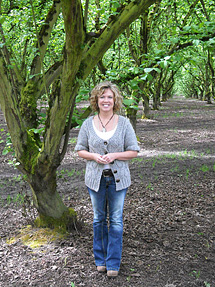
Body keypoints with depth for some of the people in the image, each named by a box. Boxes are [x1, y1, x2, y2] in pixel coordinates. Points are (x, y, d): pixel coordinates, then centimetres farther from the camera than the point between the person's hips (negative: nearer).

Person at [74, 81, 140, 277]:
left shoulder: (124, 123, -2)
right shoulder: (88, 124, 2)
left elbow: (134, 151, -1)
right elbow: (80, 150, 6)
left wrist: (114, 155, -17)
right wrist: (95, 156, -14)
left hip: (118, 178, -1)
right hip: (95, 178, 2)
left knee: (116, 220, 3)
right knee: (99, 218, 13)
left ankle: (113, 263, 15)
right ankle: (100, 259, 28)